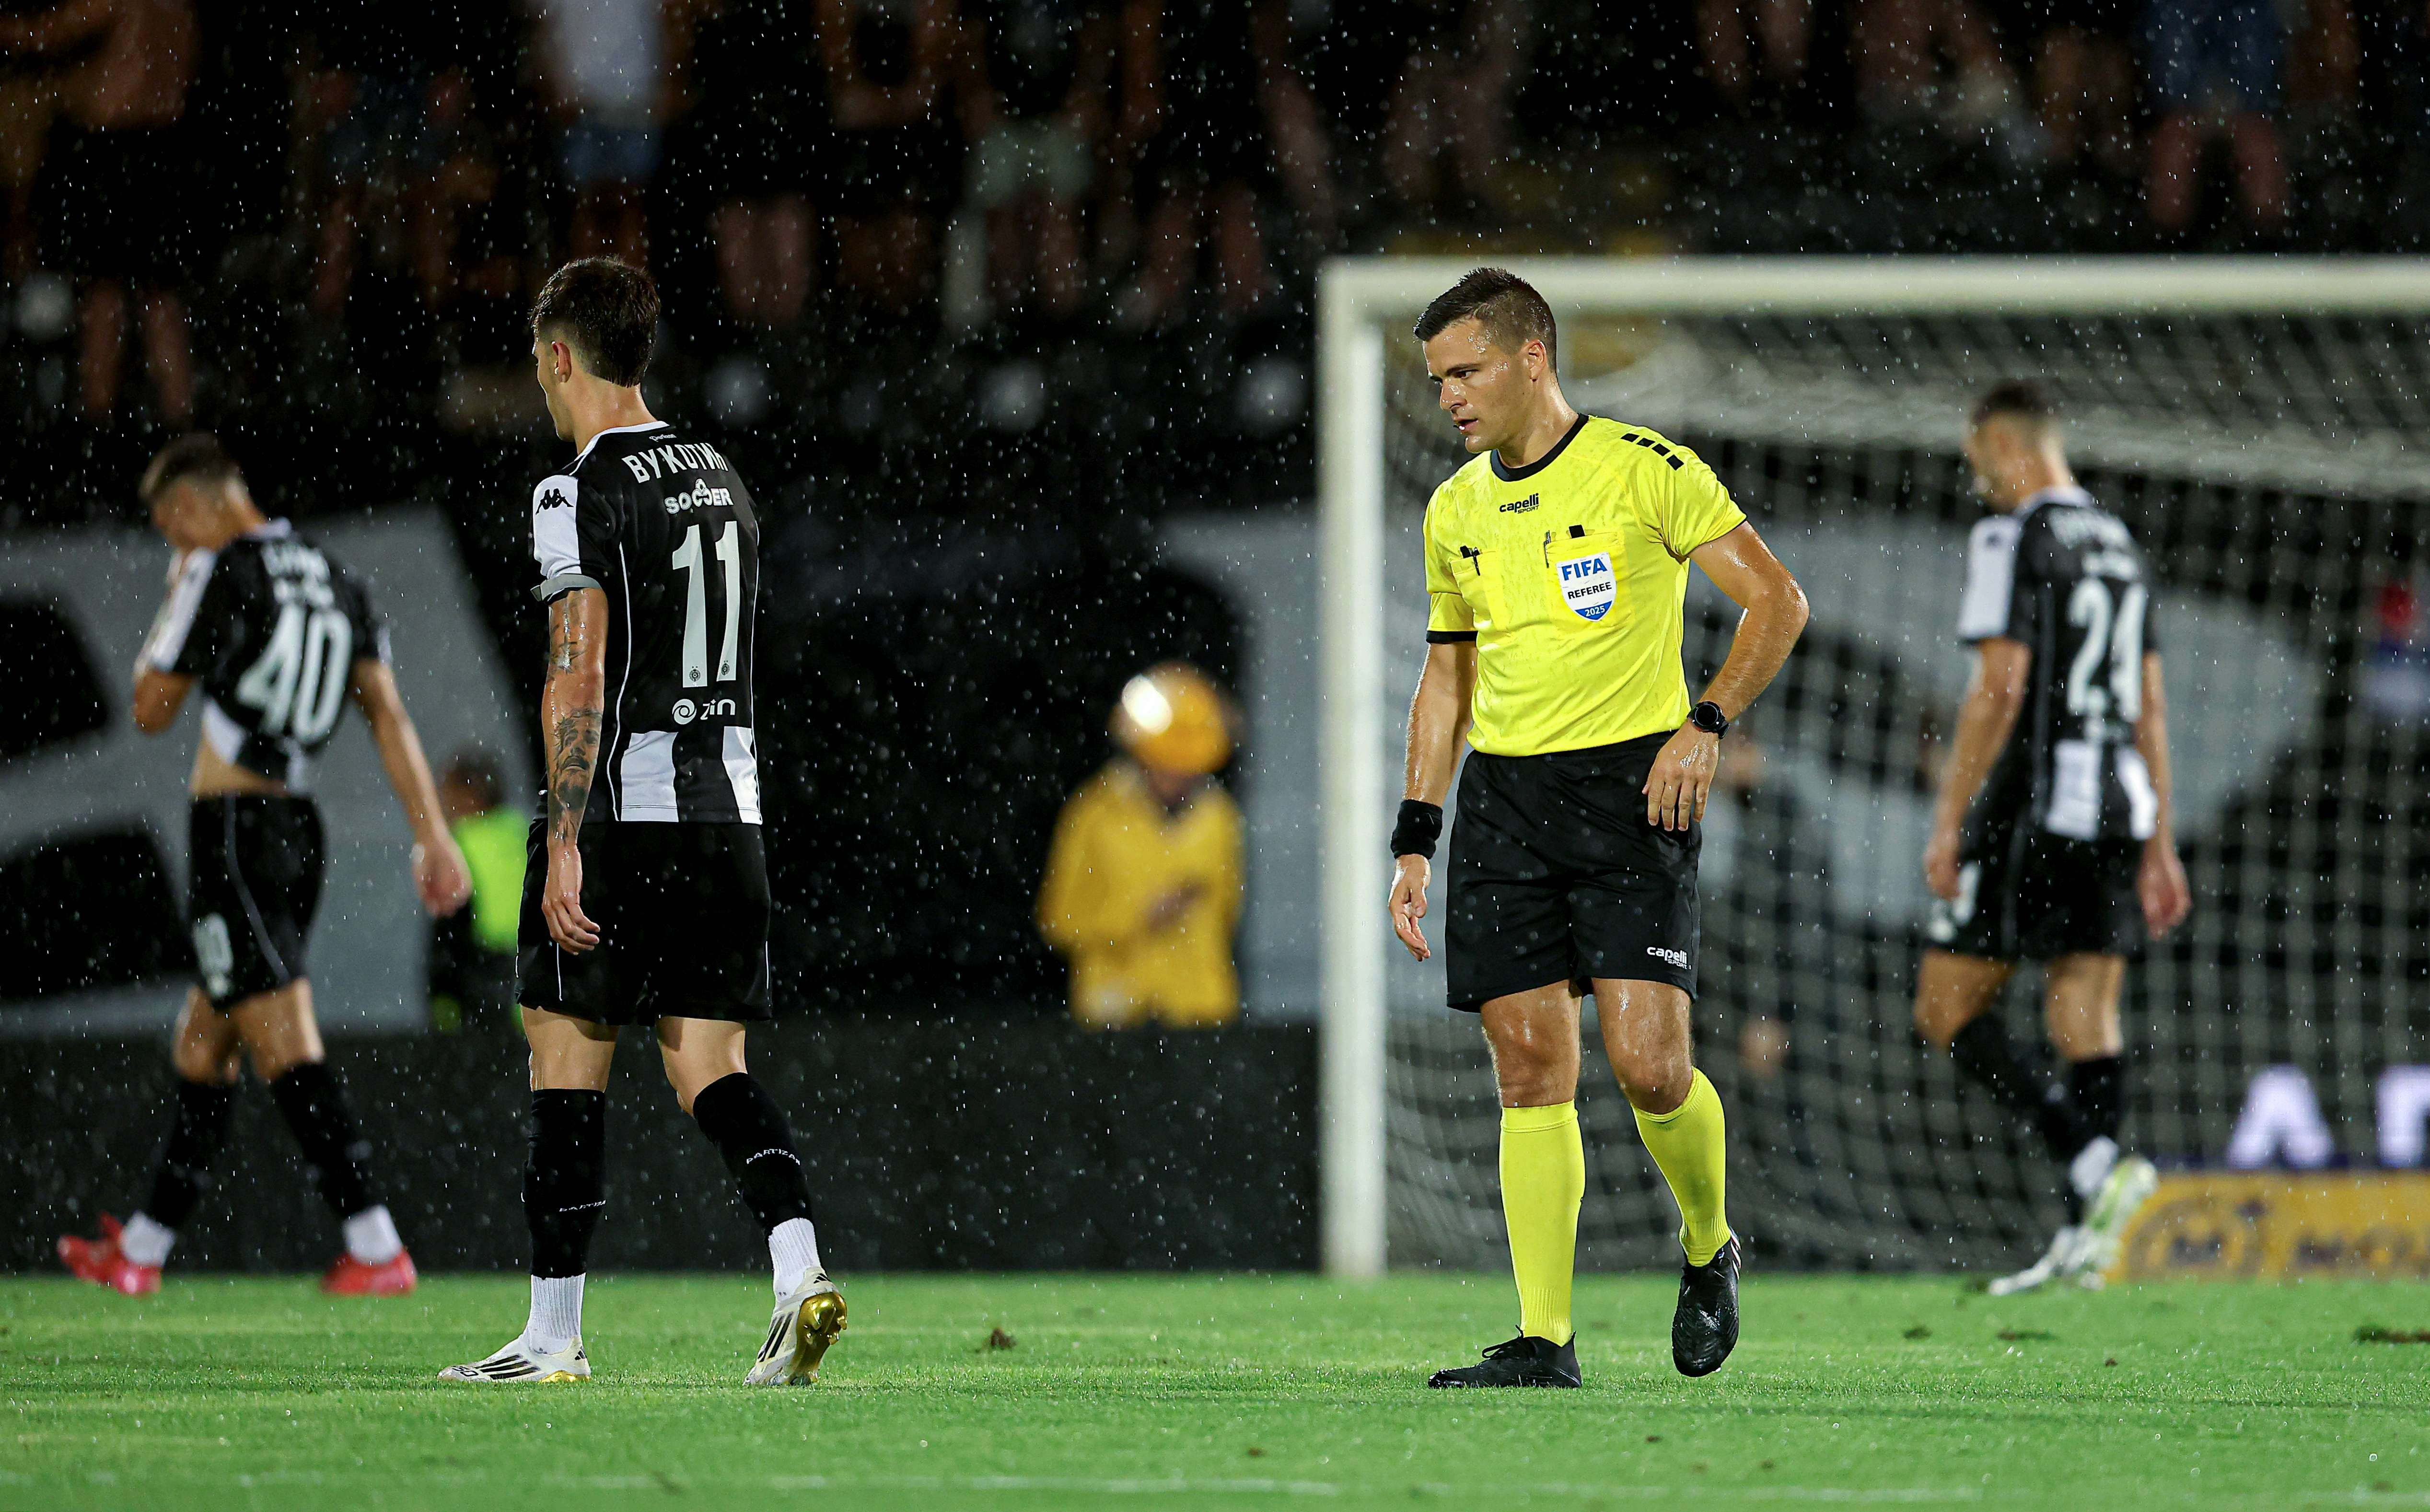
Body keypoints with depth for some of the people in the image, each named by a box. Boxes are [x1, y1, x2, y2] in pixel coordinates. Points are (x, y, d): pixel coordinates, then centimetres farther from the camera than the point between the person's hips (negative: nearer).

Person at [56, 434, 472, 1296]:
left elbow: (152, 711, -1)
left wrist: (174, 602, 12)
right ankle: (140, 1255, 25)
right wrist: (431, 835, 3)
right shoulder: (335, 580, 13)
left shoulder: (220, 574, -9)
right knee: (202, 1052, 17)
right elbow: (388, 714, 6)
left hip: (234, 831, -8)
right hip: (299, 830, 8)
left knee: (286, 1048, -11)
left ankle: (378, 1251, -19)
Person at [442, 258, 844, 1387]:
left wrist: (565, 846, -19)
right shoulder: (721, 480, 14)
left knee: (566, 1062, 3)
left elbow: (579, 680, -17)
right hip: (726, 811, 7)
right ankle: (801, 1274, -16)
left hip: (620, 813, -7)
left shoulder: (583, 494, -10)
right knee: (710, 1071, 5)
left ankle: (554, 1332, 6)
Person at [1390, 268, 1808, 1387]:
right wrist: (1415, 838, 14)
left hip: (1632, 787, -5)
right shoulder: (1456, 511, 12)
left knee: (1647, 1065, -12)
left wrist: (1706, 727, -16)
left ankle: (1709, 1250, 16)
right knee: (1530, 1069, -1)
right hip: (1504, 794, 5)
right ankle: (1544, 1338, 0)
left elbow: (1776, 602, -5)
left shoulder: (1645, 471, -6)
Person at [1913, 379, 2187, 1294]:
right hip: (2115, 808, 8)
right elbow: (2151, 709, 18)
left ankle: (2093, 1163, -19)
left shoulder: (2013, 539, -8)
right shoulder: (2116, 544, 17)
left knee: (1948, 1009, -2)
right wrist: (2159, 846, 21)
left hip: (2032, 804, -8)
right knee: (2087, 1022, 5)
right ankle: (2084, 1237, -3)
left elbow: (1999, 690, -17)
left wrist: (1948, 824, -15)